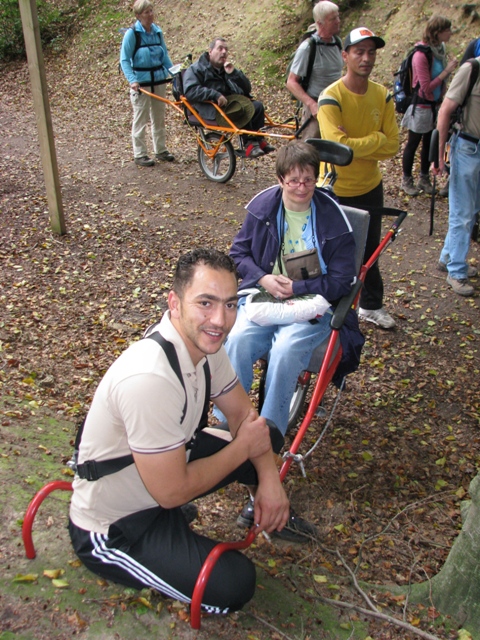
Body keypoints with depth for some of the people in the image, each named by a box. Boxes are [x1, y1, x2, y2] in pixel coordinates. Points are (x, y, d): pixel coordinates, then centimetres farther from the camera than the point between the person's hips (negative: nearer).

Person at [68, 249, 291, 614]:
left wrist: (269, 479, -13)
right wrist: (243, 447, -17)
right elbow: (172, 492, -29)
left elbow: (243, 412, 3)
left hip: (167, 466, 8)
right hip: (111, 531, -7)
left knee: (268, 437, 1)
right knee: (234, 585, -18)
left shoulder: (204, 340, -10)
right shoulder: (150, 377, -37)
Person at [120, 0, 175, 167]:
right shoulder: (132, 33, -11)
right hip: (141, 82, -5)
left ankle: (160, 150, 25)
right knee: (140, 119, 0)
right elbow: (124, 60, -11)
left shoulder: (158, 32, 4)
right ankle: (139, 155, 8)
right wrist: (132, 80, -23)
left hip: (159, 80, 5)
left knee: (159, 118, 13)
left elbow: (165, 56, 13)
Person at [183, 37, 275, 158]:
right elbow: (190, 91, -17)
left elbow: (247, 89, 11)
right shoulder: (196, 69, 4)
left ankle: (259, 140, -11)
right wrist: (215, 95, -27)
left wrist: (233, 73, -6)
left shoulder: (227, 68, 22)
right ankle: (250, 143, -26)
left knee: (257, 105, -15)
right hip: (211, 110, -6)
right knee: (240, 110, -32)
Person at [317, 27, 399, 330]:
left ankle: (371, 305, 36)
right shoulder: (332, 97, -19)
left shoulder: (383, 96, -2)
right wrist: (375, 139, -20)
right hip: (335, 189, -5)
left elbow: (392, 146, -9)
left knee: (370, 249, 18)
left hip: (370, 187, 5)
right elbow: (338, 146, -31)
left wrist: (355, 144, -21)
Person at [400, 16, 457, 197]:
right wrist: (446, 71, -22)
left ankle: (424, 179, 29)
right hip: (421, 106, -7)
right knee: (413, 144, 6)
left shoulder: (439, 49, 2)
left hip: (435, 105, 7)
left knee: (429, 143, 15)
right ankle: (406, 180, 20)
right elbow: (426, 87, -22)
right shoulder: (422, 54, -21)